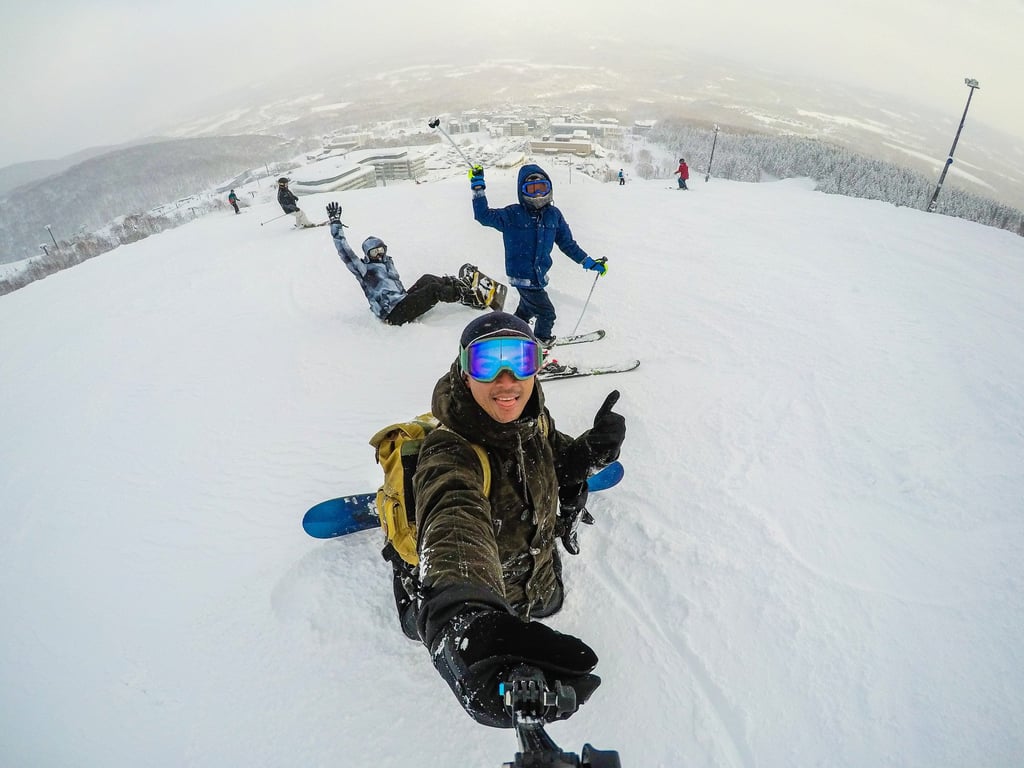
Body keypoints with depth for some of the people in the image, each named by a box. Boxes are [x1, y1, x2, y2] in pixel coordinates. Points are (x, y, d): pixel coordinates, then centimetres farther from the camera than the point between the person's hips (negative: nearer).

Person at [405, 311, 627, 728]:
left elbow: (558, 464, 0)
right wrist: (462, 621, -81)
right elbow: (455, 525, -60)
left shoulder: (534, 420, -19)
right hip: (490, 598, -5)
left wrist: (592, 449, -24)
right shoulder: (449, 454, -40)